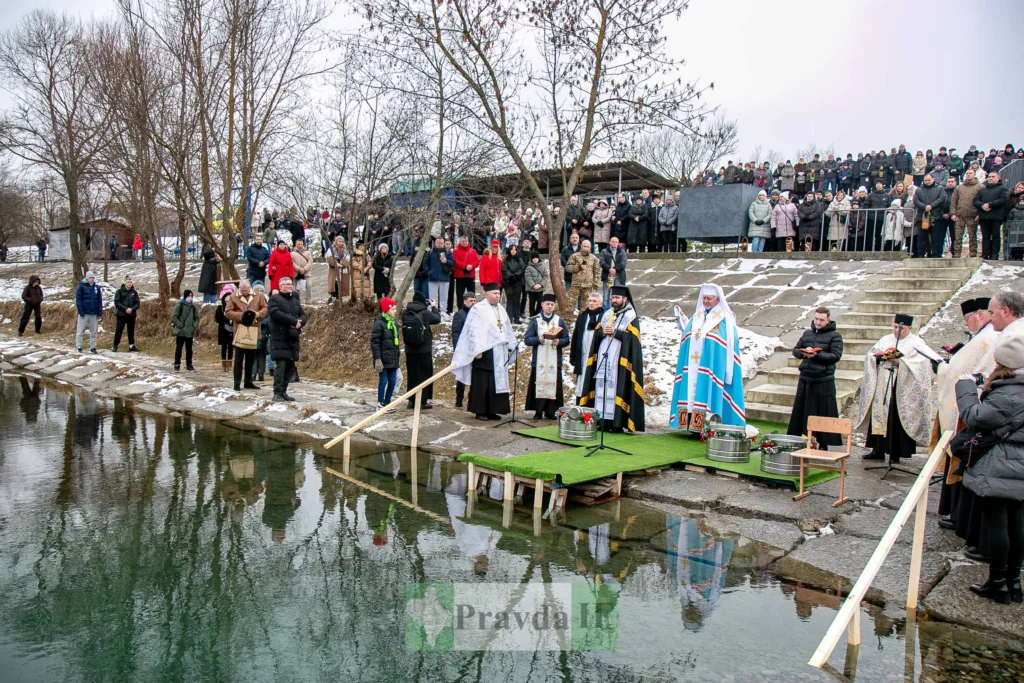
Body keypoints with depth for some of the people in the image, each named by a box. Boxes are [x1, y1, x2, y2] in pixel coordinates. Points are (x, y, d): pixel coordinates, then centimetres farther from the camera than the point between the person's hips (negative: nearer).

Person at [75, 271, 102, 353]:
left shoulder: (97, 287, 8)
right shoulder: (81, 286, -4)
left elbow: (100, 300, 9)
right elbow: (78, 299, -8)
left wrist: (100, 312, 3)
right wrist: (81, 311, -15)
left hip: (93, 313, 4)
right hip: (84, 313, -4)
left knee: (93, 331, 9)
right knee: (80, 331, 2)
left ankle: (92, 347, 16)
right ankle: (78, 347, 9)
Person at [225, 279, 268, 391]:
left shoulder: (259, 295, 5)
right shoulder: (233, 297, 1)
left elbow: (265, 309, 6)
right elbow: (227, 312, 0)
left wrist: (257, 314, -14)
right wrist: (241, 316, -14)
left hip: (254, 331, 3)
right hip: (240, 331, -3)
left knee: (251, 358, 12)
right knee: (239, 359, -2)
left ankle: (248, 381, 22)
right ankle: (237, 383, 1)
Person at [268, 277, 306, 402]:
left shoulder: (295, 301, 22)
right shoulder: (274, 299, 0)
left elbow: (303, 315, 16)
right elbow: (276, 313, -16)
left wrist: (299, 322, -8)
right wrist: (294, 321, -16)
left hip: (293, 338, 7)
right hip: (280, 338, -7)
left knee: (290, 366, 7)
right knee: (281, 365, -12)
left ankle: (283, 392, 15)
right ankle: (277, 393, -8)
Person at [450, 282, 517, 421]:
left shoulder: (501, 310, 16)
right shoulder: (478, 309, -7)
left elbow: (508, 330, 21)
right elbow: (474, 331, -12)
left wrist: (510, 347, 15)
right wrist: (477, 351, -18)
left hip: (499, 353, 7)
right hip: (484, 352, -7)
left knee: (497, 382, 8)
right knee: (481, 383, -1)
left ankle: (491, 410, 15)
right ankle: (480, 411, 7)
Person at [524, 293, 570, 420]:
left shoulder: (560, 321, 9)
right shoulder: (535, 321, 4)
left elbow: (566, 340, 7)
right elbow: (527, 339, -1)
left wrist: (558, 341, -14)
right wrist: (538, 339, -18)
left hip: (554, 361, 1)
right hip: (539, 360, -1)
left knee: (553, 384, -1)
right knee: (539, 384, -4)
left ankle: (550, 412, 8)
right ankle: (538, 411, 3)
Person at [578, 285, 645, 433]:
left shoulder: (631, 316, 2)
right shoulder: (606, 314, 19)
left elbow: (632, 337, -10)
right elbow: (596, 335, 15)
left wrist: (614, 331, -12)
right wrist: (603, 332, -6)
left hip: (619, 360, -5)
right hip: (603, 358, 5)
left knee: (617, 389, -9)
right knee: (602, 388, 1)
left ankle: (617, 423, -7)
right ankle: (603, 421, 3)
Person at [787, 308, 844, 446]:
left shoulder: (834, 336, 0)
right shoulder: (807, 334, 15)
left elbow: (836, 356, -10)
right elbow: (795, 350, 15)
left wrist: (816, 355, -20)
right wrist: (803, 352, -7)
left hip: (824, 382, -5)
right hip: (805, 379, 5)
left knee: (824, 415, -1)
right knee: (801, 413, 8)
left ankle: (824, 444, 7)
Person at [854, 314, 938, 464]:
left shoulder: (917, 343, 1)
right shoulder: (885, 340, 14)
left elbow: (922, 363, -11)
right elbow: (870, 355, 11)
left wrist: (900, 362, -19)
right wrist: (881, 356, -10)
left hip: (902, 389, -4)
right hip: (882, 386, 5)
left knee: (898, 421, -4)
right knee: (879, 416, 5)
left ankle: (896, 454, 3)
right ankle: (878, 450, 13)